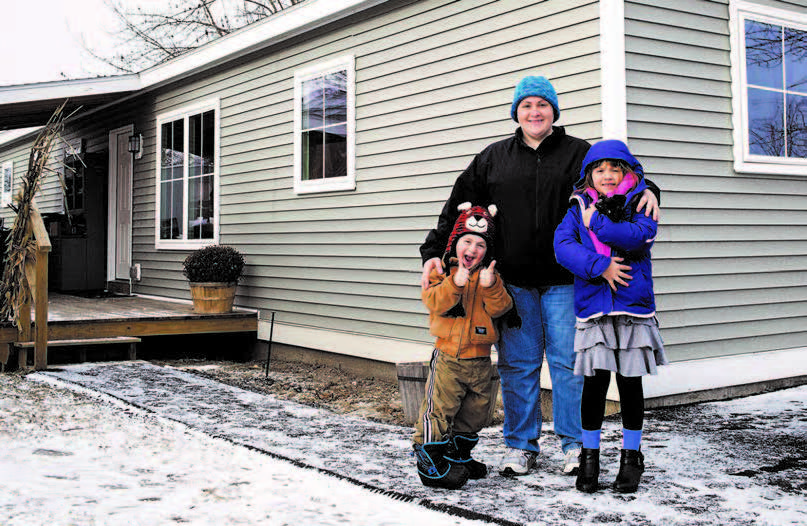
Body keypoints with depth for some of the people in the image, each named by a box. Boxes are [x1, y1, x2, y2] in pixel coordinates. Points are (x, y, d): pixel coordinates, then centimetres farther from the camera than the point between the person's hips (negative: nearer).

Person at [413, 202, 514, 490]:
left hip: (480, 357, 5)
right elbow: (434, 302, -16)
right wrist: (455, 283, -30)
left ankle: (458, 455, 33)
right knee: (439, 409, -5)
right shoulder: (441, 270, -1)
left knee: (476, 411, 15)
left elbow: (499, 308, -3)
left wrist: (490, 286, -21)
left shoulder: (489, 274, 8)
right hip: (448, 355, -4)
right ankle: (429, 462, 6)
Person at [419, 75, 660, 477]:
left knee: (568, 362, 1)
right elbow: (460, 206, 10)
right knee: (518, 364, 5)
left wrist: (646, 191, -19)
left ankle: (575, 445, 15)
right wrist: (434, 251, 1)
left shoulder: (579, 153, 9)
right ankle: (520, 446, 18)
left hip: (564, 281, -1)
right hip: (512, 281, 2)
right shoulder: (493, 158, 13)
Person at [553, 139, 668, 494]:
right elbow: (562, 246, -6)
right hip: (593, 306, 0)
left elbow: (640, 236, -14)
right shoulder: (578, 209, 8)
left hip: (634, 305, 0)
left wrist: (598, 222, -11)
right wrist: (599, 267, -16)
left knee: (630, 382, 7)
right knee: (595, 381, -1)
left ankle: (631, 456, 22)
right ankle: (590, 456, 15)